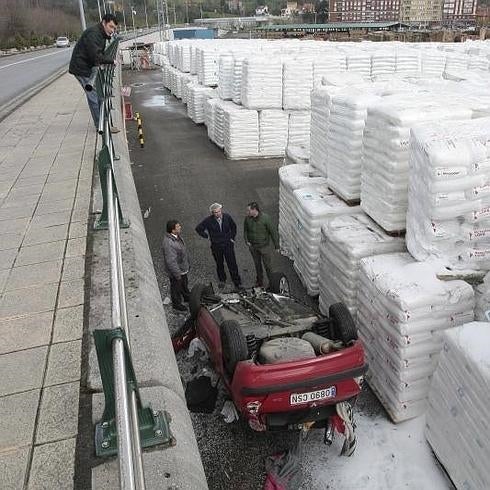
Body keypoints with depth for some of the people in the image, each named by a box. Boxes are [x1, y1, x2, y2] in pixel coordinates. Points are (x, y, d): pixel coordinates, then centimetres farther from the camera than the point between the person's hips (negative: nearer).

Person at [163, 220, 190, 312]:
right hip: (176, 271, -9)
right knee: (176, 287, 17)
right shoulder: (169, 243, -37)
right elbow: (171, 261, -32)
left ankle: (187, 296, 55)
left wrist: (187, 263, 20)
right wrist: (177, 274, -24)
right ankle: (177, 304, 39)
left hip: (183, 268, 9)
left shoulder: (177, 236, -6)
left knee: (184, 284, 31)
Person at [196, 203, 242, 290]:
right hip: (216, 246, 0)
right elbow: (198, 228, -1)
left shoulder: (227, 217, -9)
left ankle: (237, 282, 15)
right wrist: (207, 236, -2)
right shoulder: (208, 220, -13)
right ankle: (222, 280, 36)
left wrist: (232, 237, 6)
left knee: (232, 264, 2)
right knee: (219, 265, 15)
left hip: (228, 244, 0)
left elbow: (233, 226, 11)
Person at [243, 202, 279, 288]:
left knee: (268, 265, 4)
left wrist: (276, 246, -11)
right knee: (257, 265, 19)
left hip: (264, 246, -4)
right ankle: (259, 282, 36)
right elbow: (245, 230, 11)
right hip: (253, 247, 4)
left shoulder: (265, 218, -21)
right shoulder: (247, 218, -8)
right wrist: (247, 241, -2)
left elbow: (273, 232, -14)